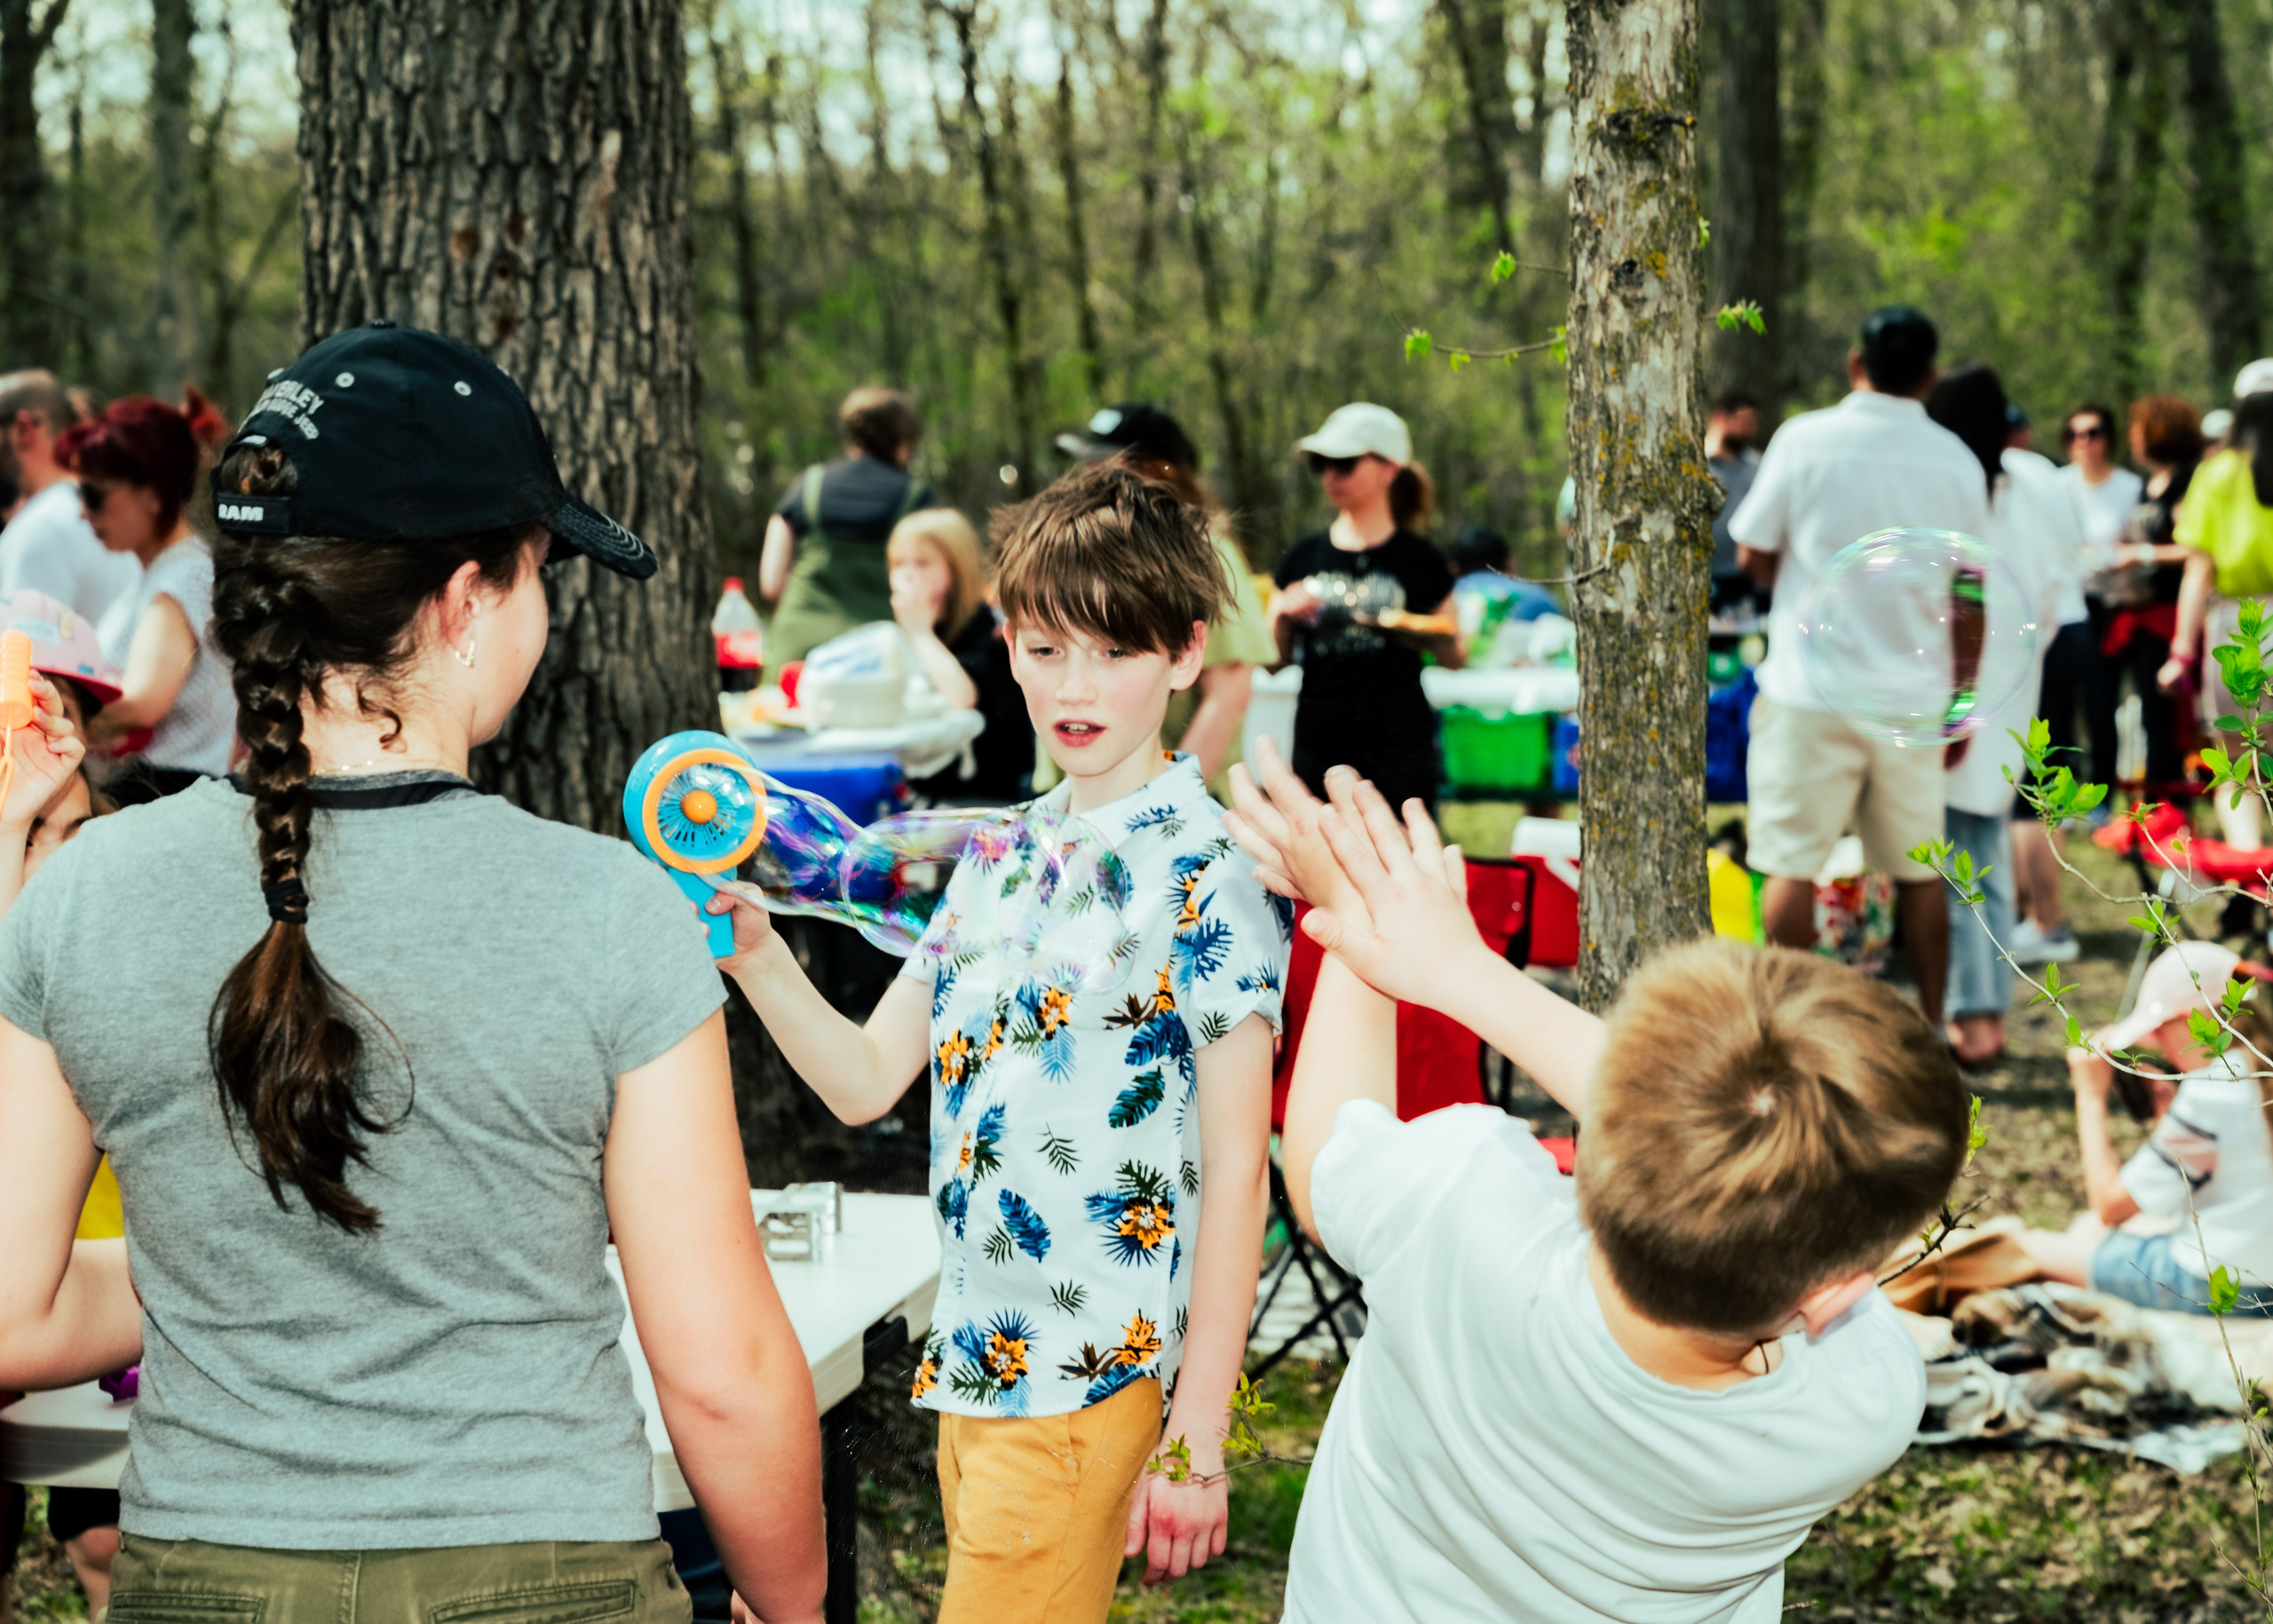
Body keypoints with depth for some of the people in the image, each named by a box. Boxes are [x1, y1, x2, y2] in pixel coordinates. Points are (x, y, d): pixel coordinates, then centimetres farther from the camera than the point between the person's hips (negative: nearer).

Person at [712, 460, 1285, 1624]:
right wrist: (754, 955, -5)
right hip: (971, 1357, 7)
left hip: (1088, 1388, -7)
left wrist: (1196, 1439, -15)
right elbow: (867, 1079, 13)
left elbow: (1236, 1169, -13)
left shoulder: (1208, 875, -11)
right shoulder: (1001, 853, 11)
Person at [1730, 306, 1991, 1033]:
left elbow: (1752, 551, 1)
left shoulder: (1805, 439, -6)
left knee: (1793, 865, 2)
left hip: (1810, 689, -3)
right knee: (1918, 870, 11)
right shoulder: (1956, 460, 2)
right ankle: (1930, 1026, 17)